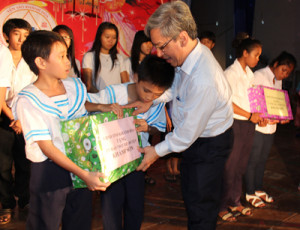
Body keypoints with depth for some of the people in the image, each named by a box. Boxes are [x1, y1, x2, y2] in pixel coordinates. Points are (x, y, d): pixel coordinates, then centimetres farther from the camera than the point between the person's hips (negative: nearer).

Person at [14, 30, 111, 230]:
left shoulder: (75, 86, 3)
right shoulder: (28, 100, -14)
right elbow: (46, 147, -18)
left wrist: (100, 106, 1)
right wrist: (84, 174, -25)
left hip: (80, 166, 5)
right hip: (48, 172, -5)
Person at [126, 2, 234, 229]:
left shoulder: (203, 81, -38)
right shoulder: (192, 53, -10)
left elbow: (187, 133, -26)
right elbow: (175, 86, 13)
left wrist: (157, 151, -12)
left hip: (208, 145, -9)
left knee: (200, 204, 7)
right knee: (192, 196, 24)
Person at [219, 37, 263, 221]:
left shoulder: (249, 74, 14)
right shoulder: (230, 73, -13)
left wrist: (258, 116, 4)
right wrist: (250, 115, -17)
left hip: (249, 125, 8)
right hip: (235, 124, -8)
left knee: (241, 166, 15)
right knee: (229, 168, -1)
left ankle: (235, 201, 28)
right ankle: (221, 206, 11)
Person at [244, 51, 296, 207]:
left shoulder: (279, 81, 13)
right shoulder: (259, 75, -11)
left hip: (270, 127, 7)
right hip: (256, 126, -7)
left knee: (262, 160, 16)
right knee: (252, 160, 3)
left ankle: (258, 189, 30)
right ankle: (250, 193, 15)